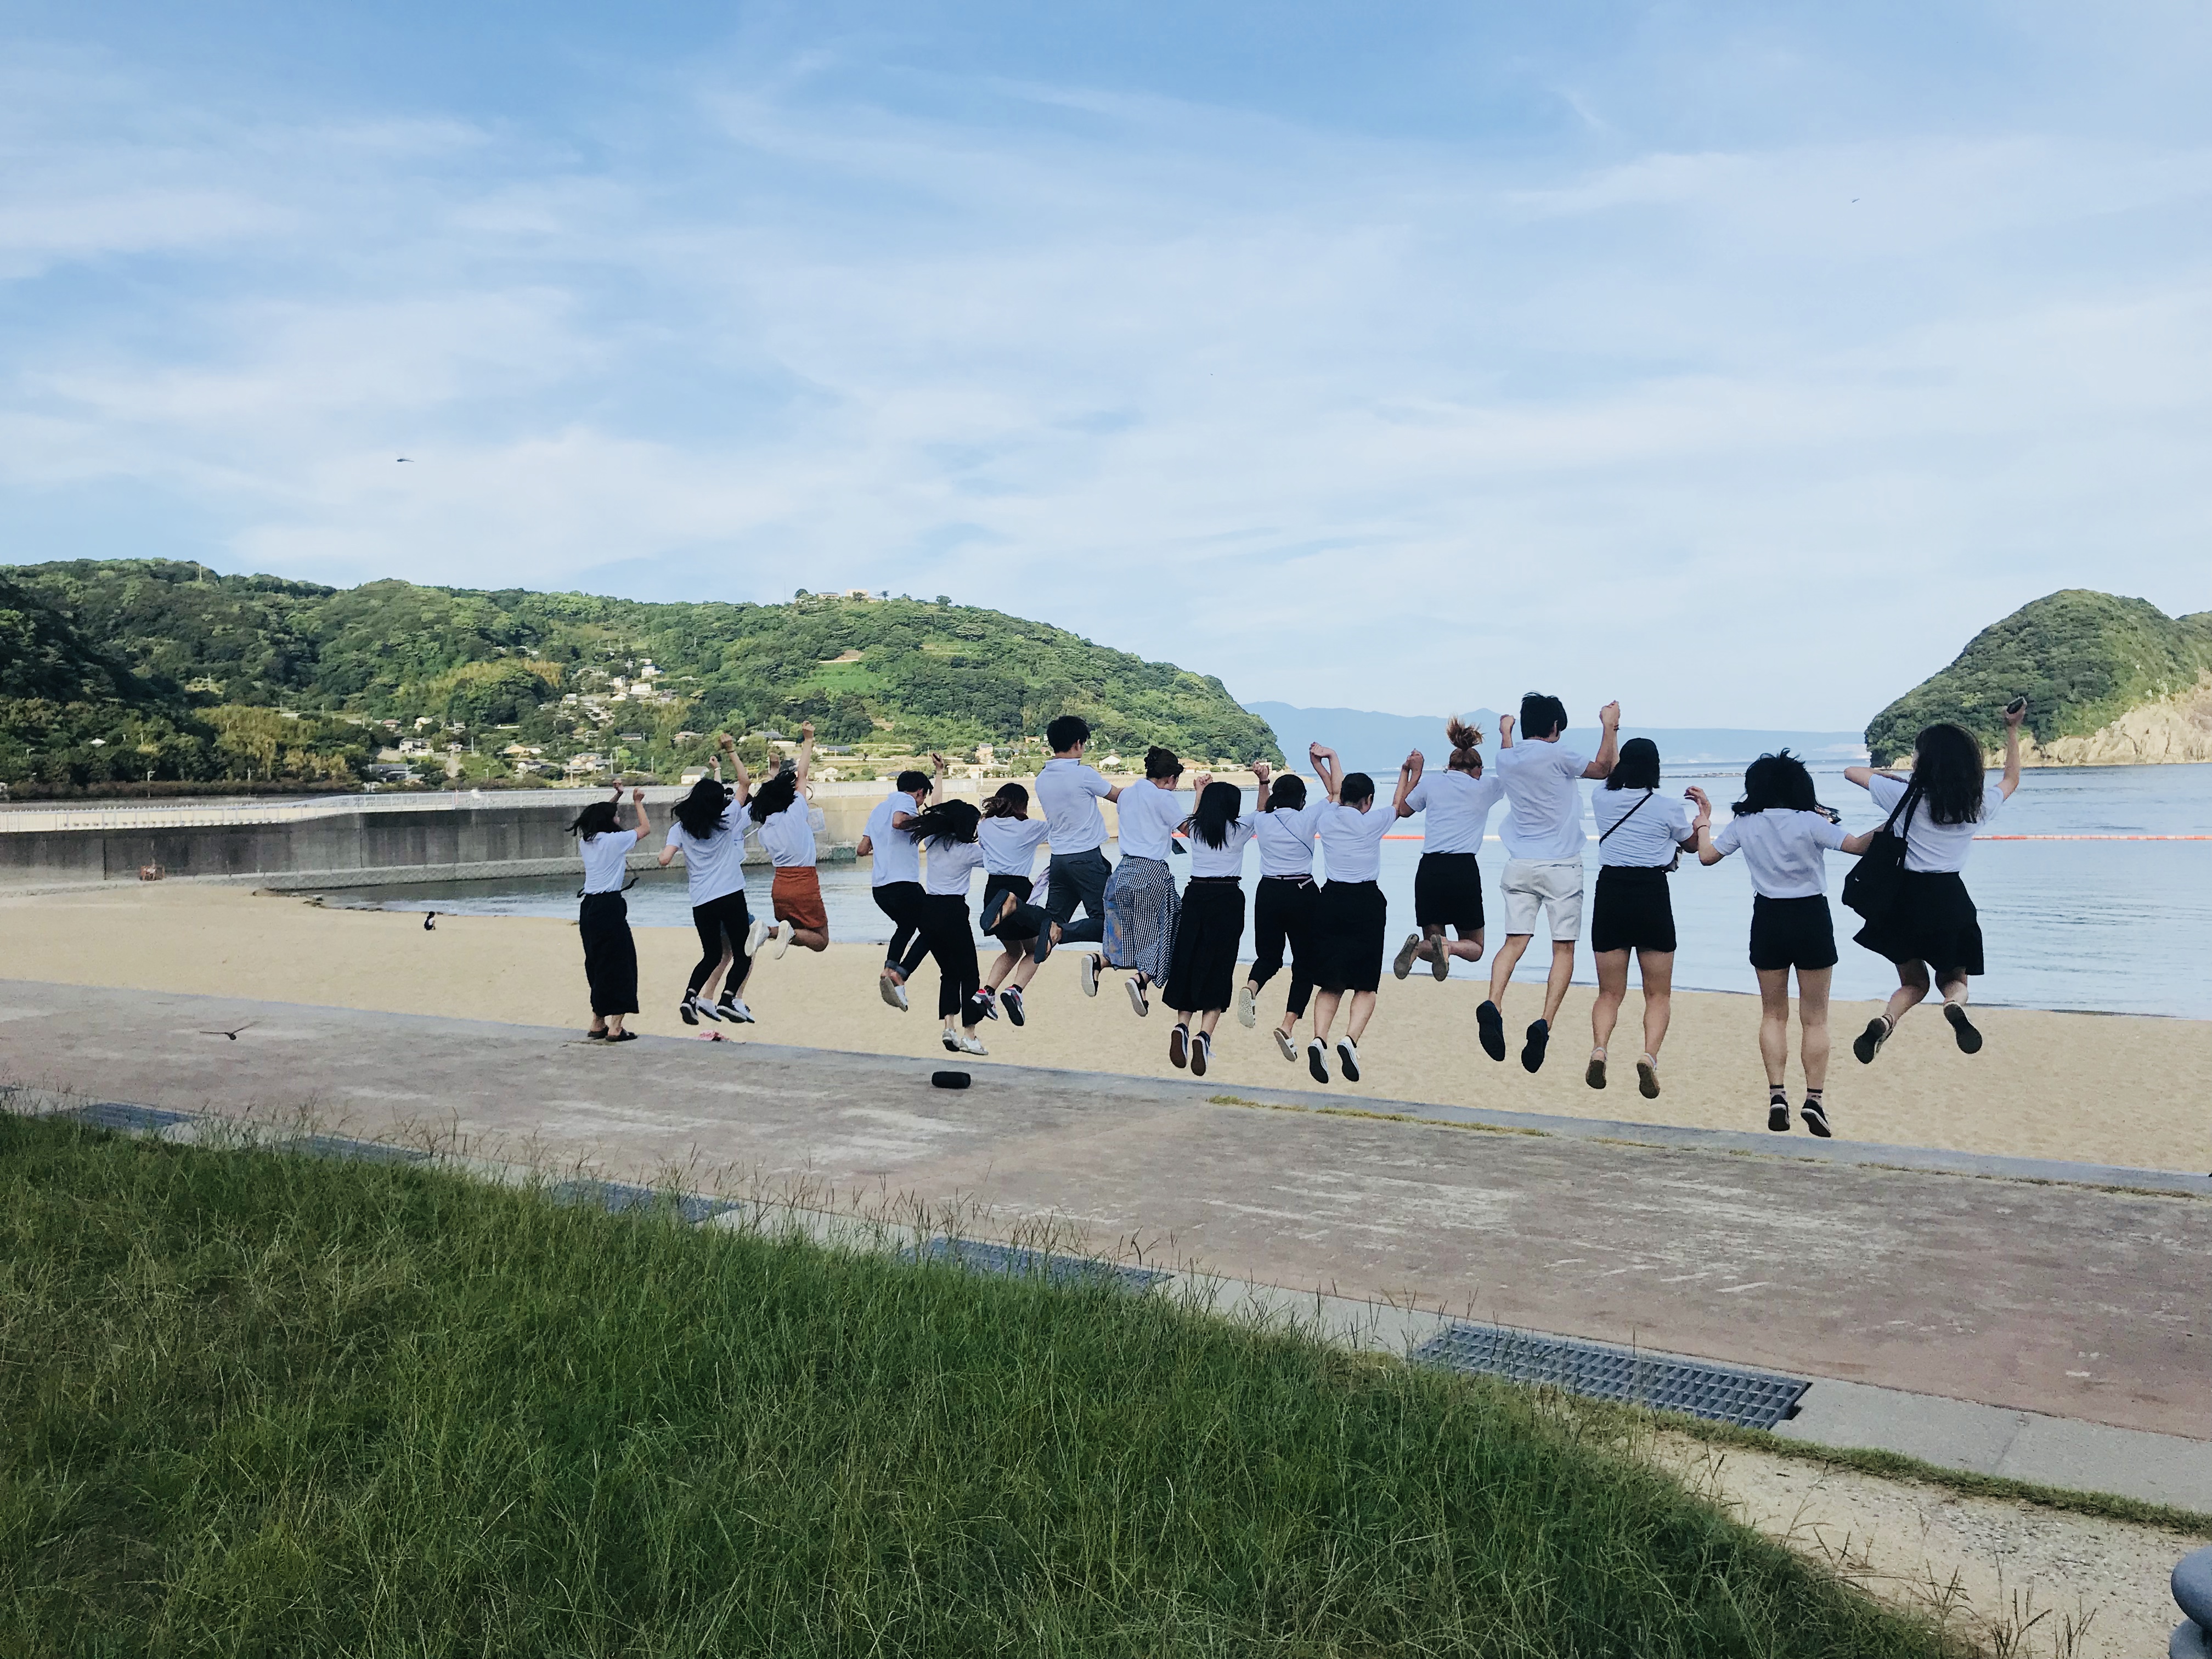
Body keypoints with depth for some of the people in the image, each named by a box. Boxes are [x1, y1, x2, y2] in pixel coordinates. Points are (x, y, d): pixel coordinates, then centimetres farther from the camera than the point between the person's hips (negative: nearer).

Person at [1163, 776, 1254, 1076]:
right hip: (1228, 898, -3)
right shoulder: (1239, 829, -1)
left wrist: (1200, 792, 41)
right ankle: (1204, 1035, -17)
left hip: (1195, 896, 3)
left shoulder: (1195, 829, 7)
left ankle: (1182, 1026, -9)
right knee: (1217, 968, -2)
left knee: (1188, 962, 9)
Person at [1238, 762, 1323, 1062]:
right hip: (1303, 894, -3)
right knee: (1305, 964, 5)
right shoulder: (1307, 818, -6)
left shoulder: (1261, 821, 3)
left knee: (1269, 956, 18)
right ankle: (1288, 1026, -11)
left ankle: (1251, 989, -16)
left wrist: (1263, 781, 23)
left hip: (1268, 893, 3)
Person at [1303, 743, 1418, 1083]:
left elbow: (1335, 792, 27)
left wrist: (1328, 757, 42)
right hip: (1366, 902, -3)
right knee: (1365, 985, 3)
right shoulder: (1372, 823, -4)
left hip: (1331, 900, 3)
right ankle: (1350, 1039, -21)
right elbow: (1399, 804, 16)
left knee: (1331, 984, 9)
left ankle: (1319, 1039, -15)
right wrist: (1408, 772, 31)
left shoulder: (1326, 819, 4)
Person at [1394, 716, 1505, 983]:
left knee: (1432, 946, 15)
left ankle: (1418, 946, -23)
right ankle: (1448, 946, -23)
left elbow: (1403, 809, 29)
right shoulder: (1484, 787, 11)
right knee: (1474, 948, 14)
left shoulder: (1431, 782, 12)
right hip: (1464, 869, -2)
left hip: (1429, 869, 2)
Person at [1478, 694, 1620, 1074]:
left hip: (1519, 866, 4)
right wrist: (1610, 728, 18)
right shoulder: (1557, 755, -8)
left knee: (1514, 941, 2)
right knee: (1563, 947, 0)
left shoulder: (1507, 760, 8)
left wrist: (1505, 732, 51)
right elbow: (1603, 769, 7)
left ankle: (1493, 1004, -23)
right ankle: (1545, 1022, -15)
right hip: (1561, 865, -4)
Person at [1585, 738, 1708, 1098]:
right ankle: (1650, 1055, -17)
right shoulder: (1669, 807, -3)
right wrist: (1705, 812, 34)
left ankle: (1598, 1048, -18)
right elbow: (1693, 845, 17)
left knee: (1610, 992, 9)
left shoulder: (1601, 798, 2)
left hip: (1610, 893, 2)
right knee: (1658, 994, 8)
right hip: (1652, 896, -2)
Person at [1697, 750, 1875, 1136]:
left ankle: (1777, 1093, 2)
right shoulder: (1811, 822, -11)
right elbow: (1856, 845, -14)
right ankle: (1814, 1099, 1)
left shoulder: (1744, 825, -2)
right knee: (1815, 1018, 5)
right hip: (1811, 919, -2)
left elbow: (1707, 855, 7)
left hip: (1768, 920, 2)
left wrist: (1704, 817, 21)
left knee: (1773, 1014, 12)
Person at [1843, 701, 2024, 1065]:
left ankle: (1885, 1020, -15)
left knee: (1914, 982, 17)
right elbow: (2011, 779, 24)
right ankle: (1955, 1006, -18)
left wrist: (1889, 775, 22)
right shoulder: (1978, 804, 2)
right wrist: (2013, 730, 29)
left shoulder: (1905, 797, -7)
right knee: (1954, 978, 20)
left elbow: (1851, 771, 7)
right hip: (1951, 899, 1)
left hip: (1908, 897, -1)